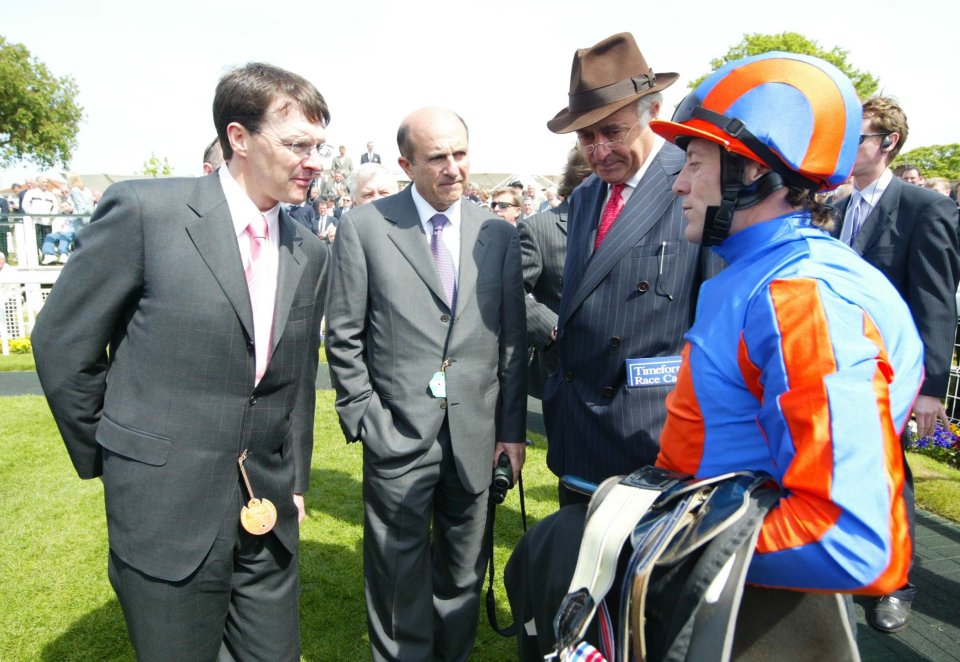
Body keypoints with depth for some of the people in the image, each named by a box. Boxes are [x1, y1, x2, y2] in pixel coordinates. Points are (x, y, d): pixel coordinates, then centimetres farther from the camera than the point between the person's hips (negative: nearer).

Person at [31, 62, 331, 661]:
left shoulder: (311, 255, 4)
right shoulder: (144, 211, -12)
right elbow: (62, 345, -5)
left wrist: (295, 482, 14)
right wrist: (110, 461, 3)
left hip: (268, 515, 5)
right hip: (167, 513, -4)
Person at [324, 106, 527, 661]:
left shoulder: (499, 234, 4)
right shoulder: (364, 227, -3)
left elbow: (513, 339, 6)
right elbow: (344, 337, -1)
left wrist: (513, 429, 3)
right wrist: (364, 418, -6)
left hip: (477, 434, 3)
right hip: (399, 433, -2)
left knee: (464, 572, 17)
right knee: (399, 576, 12)